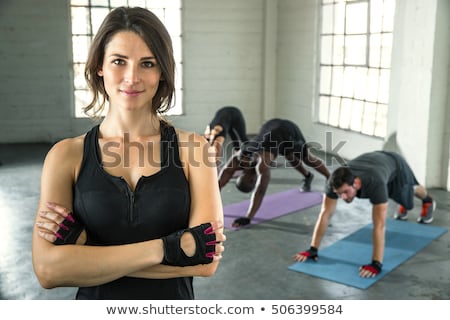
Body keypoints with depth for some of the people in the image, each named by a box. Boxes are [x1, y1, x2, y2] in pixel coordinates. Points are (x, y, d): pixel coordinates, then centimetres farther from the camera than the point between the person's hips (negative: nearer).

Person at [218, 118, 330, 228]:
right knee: (292, 159, 27)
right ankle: (308, 176, 56)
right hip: (271, 126, 5)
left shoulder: (262, 162, -41)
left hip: (288, 131, -5)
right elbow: (217, 184, -29)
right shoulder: (235, 160, -25)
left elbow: (260, 191, -50)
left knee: (308, 158, 16)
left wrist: (248, 218, -54)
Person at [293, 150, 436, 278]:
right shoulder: (336, 182, -42)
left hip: (394, 164, -3)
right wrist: (313, 249, -39)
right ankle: (403, 205, 66)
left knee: (410, 190, 30)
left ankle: (428, 201, 63)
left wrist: (376, 264, -59)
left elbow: (379, 226, -56)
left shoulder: (375, 184, -55)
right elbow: (325, 214, -37)